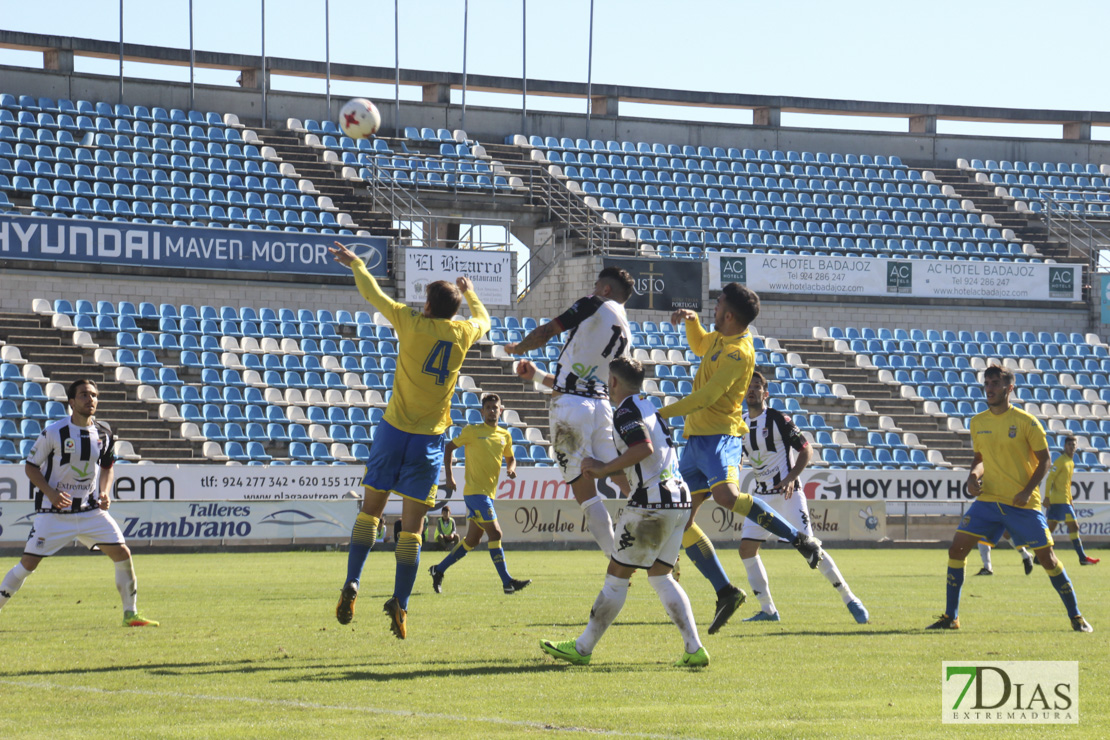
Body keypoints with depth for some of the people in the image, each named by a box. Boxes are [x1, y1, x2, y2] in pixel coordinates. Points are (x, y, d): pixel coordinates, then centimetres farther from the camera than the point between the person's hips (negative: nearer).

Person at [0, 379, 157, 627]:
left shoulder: (104, 432, 2)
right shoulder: (54, 432, -12)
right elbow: (31, 466, -4)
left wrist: (105, 492, 0)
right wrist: (50, 493, -17)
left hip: (91, 510, 4)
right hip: (54, 511, -4)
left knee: (122, 554, -5)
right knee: (28, 563, -7)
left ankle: (131, 614, 7)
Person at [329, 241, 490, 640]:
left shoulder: (412, 323, -4)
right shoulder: (463, 333, 2)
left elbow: (373, 294, 8)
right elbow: (483, 319, 28)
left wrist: (355, 264, 24)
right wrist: (470, 294, 46)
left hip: (394, 429, -1)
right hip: (430, 440, 1)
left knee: (370, 509, 12)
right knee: (412, 527, 3)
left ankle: (351, 585, -1)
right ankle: (400, 603, -3)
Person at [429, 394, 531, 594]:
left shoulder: (505, 436, 12)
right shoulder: (471, 431, -4)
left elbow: (511, 458, 23)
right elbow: (449, 448, 1)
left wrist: (511, 468, -1)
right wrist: (449, 476, -6)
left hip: (488, 493, 7)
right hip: (475, 491, -7)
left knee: (472, 540, 10)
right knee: (495, 533, -15)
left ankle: (438, 570, 24)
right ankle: (507, 582, -15)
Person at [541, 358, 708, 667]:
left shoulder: (626, 411, -7)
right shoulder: (648, 406, 20)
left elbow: (644, 448, -23)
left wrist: (603, 468, -15)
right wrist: (606, 469, 29)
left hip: (652, 502, -9)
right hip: (679, 499, 9)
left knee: (617, 575, -1)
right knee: (660, 575, 14)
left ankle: (582, 648, 7)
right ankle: (694, 649, 3)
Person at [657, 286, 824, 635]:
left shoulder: (739, 353, -16)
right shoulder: (720, 338, 14)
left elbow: (706, 397, -22)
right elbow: (699, 345, 38)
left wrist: (662, 414, -18)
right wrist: (690, 320, 18)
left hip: (718, 438, -10)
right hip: (695, 439, 10)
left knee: (726, 495, -36)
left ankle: (800, 539, -27)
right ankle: (726, 592, 8)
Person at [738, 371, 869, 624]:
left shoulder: (777, 419, -9)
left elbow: (806, 450, -9)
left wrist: (791, 477, -21)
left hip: (787, 493, -7)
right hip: (762, 496, 7)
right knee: (747, 547, -4)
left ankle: (850, 599, -3)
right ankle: (768, 610, 6)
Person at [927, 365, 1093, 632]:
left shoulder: (1025, 421, -8)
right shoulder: (978, 422, 6)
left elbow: (1044, 460, -4)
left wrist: (1027, 491, -15)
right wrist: (974, 474, -3)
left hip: (1023, 503, -4)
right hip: (987, 499, 4)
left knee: (1047, 557, -2)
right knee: (957, 549, -7)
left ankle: (1076, 617, 13)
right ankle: (950, 617, 4)